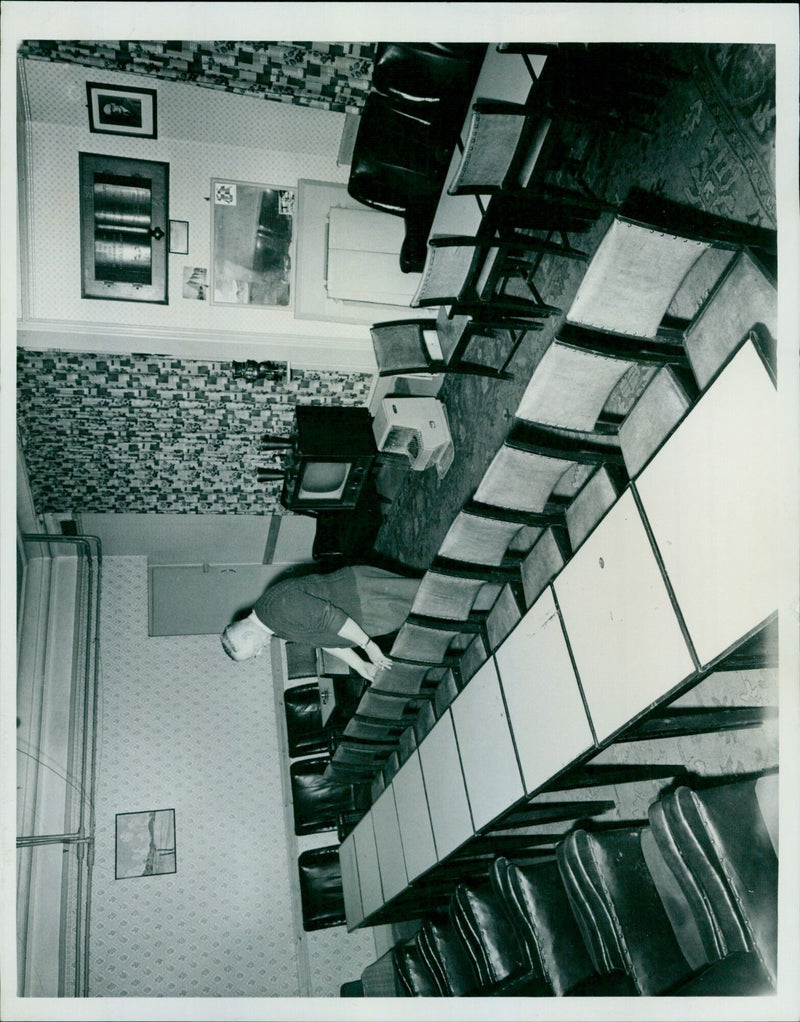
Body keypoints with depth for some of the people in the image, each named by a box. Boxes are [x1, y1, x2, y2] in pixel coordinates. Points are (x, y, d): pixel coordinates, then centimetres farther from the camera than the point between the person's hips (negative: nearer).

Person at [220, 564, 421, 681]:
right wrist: (361, 666, 4)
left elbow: (330, 616, -30)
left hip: (360, 592, -8)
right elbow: (321, 638, 9)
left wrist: (367, 645, -23)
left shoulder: (281, 606, -29)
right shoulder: (276, 624, 5)